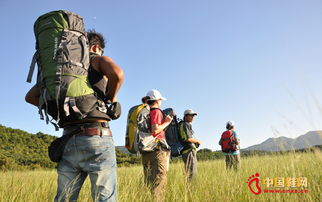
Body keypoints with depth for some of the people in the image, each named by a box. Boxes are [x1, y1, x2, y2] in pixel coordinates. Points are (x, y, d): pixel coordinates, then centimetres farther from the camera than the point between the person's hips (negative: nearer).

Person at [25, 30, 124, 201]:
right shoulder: (99, 60, 6)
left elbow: (31, 96, 19)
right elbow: (117, 74, -19)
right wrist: (111, 97, -1)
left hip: (69, 140, 5)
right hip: (97, 138, -5)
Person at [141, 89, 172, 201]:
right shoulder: (156, 111, -7)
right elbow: (155, 130, -20)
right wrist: (166, 123, -5)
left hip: (145, 150, 8)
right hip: (157, 149, -8)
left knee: (148, 180, 14)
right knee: (159, 179, -8)